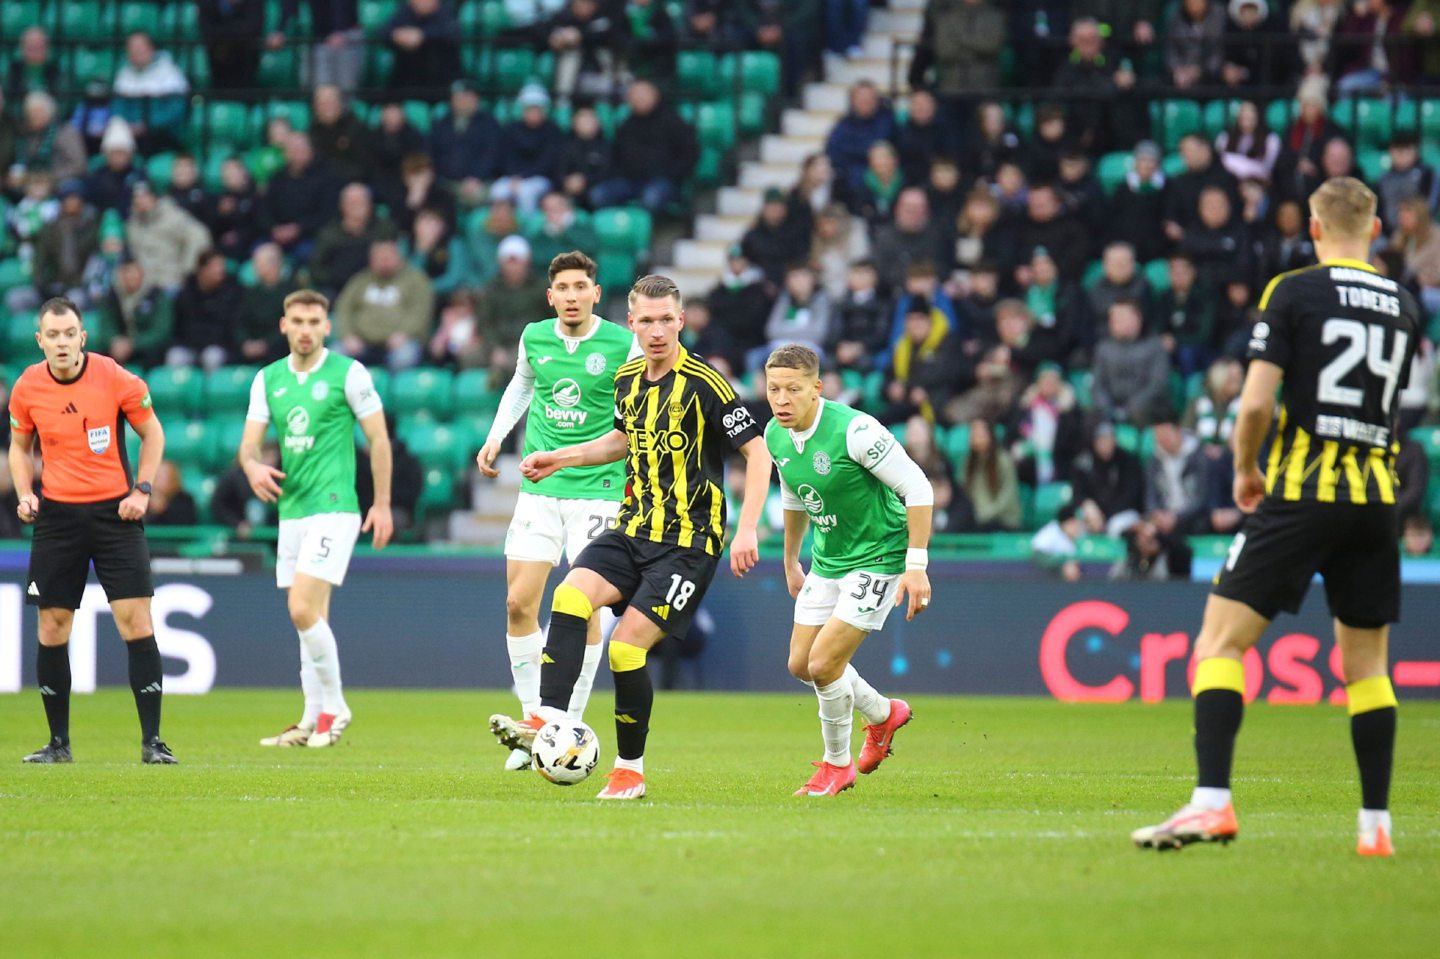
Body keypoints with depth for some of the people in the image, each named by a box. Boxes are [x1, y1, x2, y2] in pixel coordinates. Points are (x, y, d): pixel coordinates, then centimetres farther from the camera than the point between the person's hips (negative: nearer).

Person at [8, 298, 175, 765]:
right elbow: (19, 446, 14)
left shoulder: (116, 379, -9)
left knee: (136, 622, -9)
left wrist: (142, 489, -5)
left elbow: (152, 433, 5)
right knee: (52, 629, 2)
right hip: (57, 513, 2)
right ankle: (58, 742, 14)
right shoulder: (27, 388, -2)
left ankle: (152, 740, -3)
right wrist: (25, 494, -1)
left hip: (114, 512, -2)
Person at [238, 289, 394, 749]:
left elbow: (378, 439, -1)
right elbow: (249, 443, 8)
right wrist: (253, 467, -15)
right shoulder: (268, 380, 10)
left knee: (303, 609, -16)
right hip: (291, 510, 6)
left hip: (333, 508, -6)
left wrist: (382, 503, -3)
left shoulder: (348, 373, -5)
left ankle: (333, 707, -2)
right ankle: (313, 720, 15)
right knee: (310, 616, 10)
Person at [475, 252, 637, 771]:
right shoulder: (534, 337, 4)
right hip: (539, 488, 4)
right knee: (519, 602, -3)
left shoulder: (622, 345, -8)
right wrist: (496, 435, 15)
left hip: (598, 488, -4)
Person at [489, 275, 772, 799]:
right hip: (633, 529, 6)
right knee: (569, 597, -19)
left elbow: (757, 451, -11)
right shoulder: (628, 378, 8)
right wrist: (559, 458, 20)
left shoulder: (705, 384, -13)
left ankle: (630, 770, 4)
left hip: (688, 540, -6)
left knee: (627, 647, -13)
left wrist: (747, 530, -19)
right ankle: (547, 723, -24)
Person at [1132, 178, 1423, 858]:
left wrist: (1245, 470, 6)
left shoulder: (1293, 292, -5)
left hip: (1300, 493, -5)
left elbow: (1255, 402, -11)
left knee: (1221, 641, -2)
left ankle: (1212, 802, -15)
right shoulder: (1404, 305, 10)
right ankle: (1376, 823, 10)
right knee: (1365, 664, 14)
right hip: (1376, 499, 5)